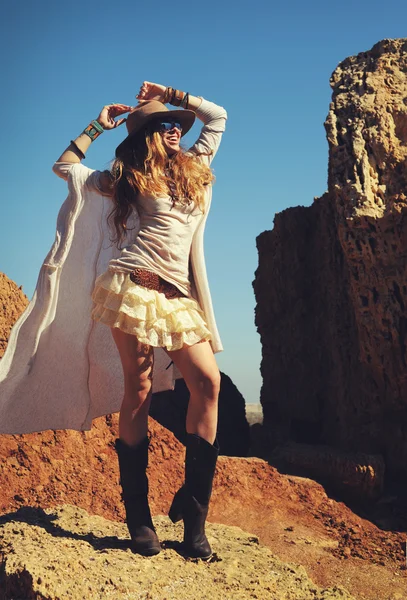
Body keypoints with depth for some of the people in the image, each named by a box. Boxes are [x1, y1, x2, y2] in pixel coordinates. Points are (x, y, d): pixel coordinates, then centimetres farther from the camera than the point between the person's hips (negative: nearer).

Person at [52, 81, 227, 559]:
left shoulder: (196, 165, 22)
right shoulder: (129, 176, 16)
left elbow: (217, 115, 31)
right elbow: (64, 167, 23)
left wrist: (170, 94, 30)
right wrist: (98, 125, 27)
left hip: (177, 295, 3)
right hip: (133, 284, -3)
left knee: (208, 383, -13)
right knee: (138, 388, -6)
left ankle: (192, 509, -5)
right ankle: (137, 515, 0)